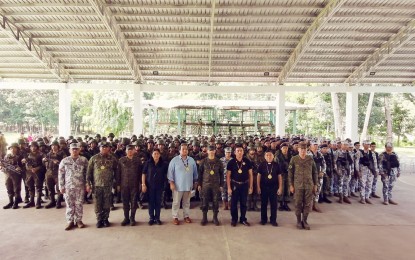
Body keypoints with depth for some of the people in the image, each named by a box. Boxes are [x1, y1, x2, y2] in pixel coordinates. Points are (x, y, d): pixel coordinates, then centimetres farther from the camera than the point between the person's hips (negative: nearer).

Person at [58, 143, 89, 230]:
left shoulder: (84, 160, 1)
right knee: (69, 205, 7)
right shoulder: (64, 161, 1)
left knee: (79, 204, 6)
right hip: (68, 187, 0)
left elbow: (87, 173, 3)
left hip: (80, 187, 0)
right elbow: (61, 174, 3)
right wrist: (61, 186, -1)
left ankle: (78, 220, 19)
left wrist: (87, 185, -1)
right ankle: (70, 221, 18)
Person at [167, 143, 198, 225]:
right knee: (176, 202, 4)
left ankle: (186, 216, 26)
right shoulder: (174, 160, -7)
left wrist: (195, 182, 13)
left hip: (188, 185, 3)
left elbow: (195, 172, 12)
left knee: (187, 202, 14)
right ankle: (175, 217, 15)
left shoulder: (191, 160, 5)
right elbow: (170, 172, -7)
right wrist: (171, 183, -11)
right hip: (178, 185, -3)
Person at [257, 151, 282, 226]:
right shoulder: (262, 165, -2)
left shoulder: (276, 165, 0)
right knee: (264, 204, 9)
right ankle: (263, 219, 21)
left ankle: (273, 220, 18)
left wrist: (280, 187, 0)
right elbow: (259, 176, 1)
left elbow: (279, 177, 4)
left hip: (274, 187, 1)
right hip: (264, 187, 0)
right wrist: (258, 187, -2)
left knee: (274, 204, 6)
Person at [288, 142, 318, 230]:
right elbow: (290, 173, -1)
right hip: (298, 185, -2)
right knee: (298, 204, 4)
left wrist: (315, 184, 8)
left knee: (308, 204, 6)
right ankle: (298, 221, 19)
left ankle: (305, 220, 22)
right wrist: (291, 185, -3)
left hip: (309, 185, 2)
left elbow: (315, 172, 10)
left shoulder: (310, 159, 3)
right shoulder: (294, 159, -3)